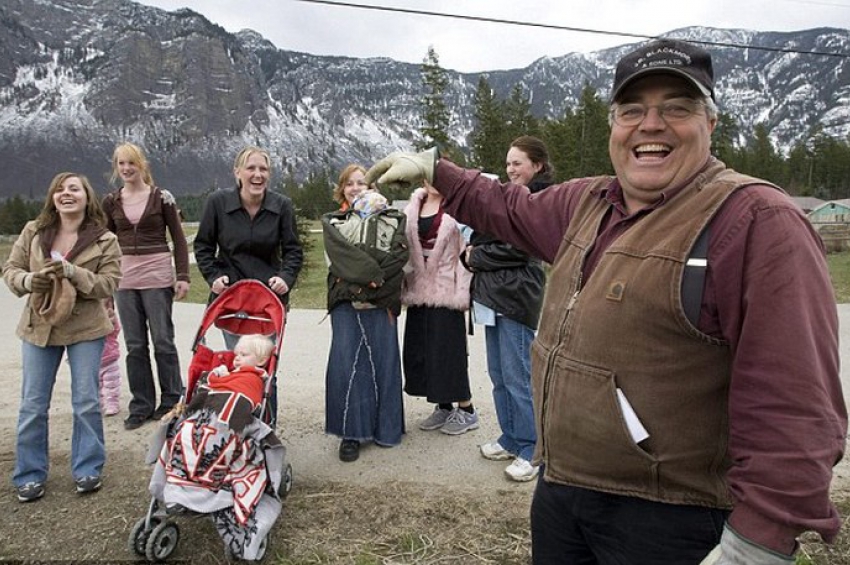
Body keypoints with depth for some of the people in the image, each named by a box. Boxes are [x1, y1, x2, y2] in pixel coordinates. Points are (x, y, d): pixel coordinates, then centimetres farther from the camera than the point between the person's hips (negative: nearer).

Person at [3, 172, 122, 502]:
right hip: (39, 327, 3)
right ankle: (30, 474, 22)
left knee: (86, 401, 4)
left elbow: (110, 283, -12)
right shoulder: (33, 232, 1)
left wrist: (72, 272, -26)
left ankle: (88, 469, 19)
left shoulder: (104, 240, -7)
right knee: (32, 404, 8)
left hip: (85, 329, -2)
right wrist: (28, 280, -17)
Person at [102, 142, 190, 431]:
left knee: (163, 341, 2)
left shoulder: (161, 197, -1)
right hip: (124, 279, 3)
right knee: (134, 345, 8)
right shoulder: (111, 201, 8)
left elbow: (178, 239, 1)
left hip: (158, 277, -3)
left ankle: (171, 401, 16)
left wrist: (183, 276, -6)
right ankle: (141, 406, 18)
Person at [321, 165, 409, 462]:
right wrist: (375, 275, -15)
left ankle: (385, 427, 17)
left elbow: (400, 255, -3)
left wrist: (370, 285, -13)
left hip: (381, 302, 0)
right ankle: (350, 432, 5)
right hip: (346, 303, 0)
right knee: (345, 364, -4)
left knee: (383, 361, 3)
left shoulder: (392, 218, 12)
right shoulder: (331, 222, 14)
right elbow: (343, 254, -4)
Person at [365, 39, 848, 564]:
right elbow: (513, 210, 24)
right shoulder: (587, 202, 5)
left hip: (665, 521, -7)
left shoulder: (756, 221, -18)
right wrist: (432, 167, 23)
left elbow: (795, 408, -22)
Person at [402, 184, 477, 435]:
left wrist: (462, 292, -17)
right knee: (418, 350, 8)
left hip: (445, 289, -6)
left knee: (448, 348, -3)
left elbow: (466, 250, -11)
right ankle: (443, 407, 23)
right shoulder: (413, 207, 13)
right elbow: (404, 245, 13)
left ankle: (466, 409, 14)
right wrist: (404, 286, 7)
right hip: (419, 290, 6)